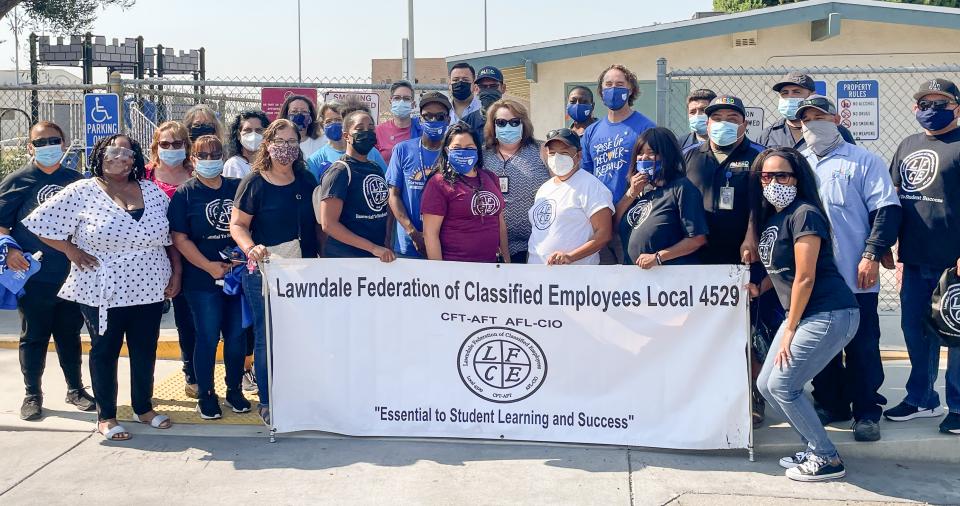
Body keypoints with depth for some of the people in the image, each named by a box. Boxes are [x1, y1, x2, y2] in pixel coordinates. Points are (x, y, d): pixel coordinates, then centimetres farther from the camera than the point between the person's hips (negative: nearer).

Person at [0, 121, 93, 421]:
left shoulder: (76, 180, 9)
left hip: (72, 275, 3)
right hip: (34, 277, -3)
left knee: (70, 335, 13)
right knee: (34, 337, 7)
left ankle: (75, 389, 26)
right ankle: (32, 395, 19)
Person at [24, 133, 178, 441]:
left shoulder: (152, 192, 3)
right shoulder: (82, 192, -6)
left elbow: (172, 238, 9)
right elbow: (41, 224, -5)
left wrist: (176, 272, 4)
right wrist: (71, 251, -9)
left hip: (149, 289, 3)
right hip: (103, 293, -3)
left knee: (145, 351, 13)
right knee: (105, 352, 9)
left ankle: (144, 408, 30)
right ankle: (106, 416, 21)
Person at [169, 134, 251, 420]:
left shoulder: (237, 188, 7)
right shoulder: (185, 194, -1)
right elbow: (180, 238, -6)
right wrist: (210, 266, -14)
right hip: (203, 279, -3)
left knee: (237, 335, 8)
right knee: (208, 338, 1)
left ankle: (234, 390, 23)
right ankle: (206, 395, 15)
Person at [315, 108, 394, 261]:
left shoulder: (377, 170, 9)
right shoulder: (339, 171, -12)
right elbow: (328, 224, -19)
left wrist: (387, 248, 1)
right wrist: (373, 248, -22)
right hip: (345, 259, -7)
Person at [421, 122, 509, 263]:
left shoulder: (490, 178, 9)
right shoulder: (439, 183, -9)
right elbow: (430, 233, -12)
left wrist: (507, 260, 13)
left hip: (490, 263, 6)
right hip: (454, 269, -6)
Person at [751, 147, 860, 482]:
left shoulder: (804, 214, -15)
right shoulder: (769, 217, 13)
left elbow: (805, 278, -17)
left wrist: (790, 329, -12)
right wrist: (757, 286, 5)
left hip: (830, 314, -9)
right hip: (802, 315, 9)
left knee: (782, 385, -10)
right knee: (766, 384, 7)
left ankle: (827, 460, 4)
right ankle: (816, 448, 20)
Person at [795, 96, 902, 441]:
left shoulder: (863, 161, 0)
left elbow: (887, 210, -6)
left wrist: (872, 255, -15)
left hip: (856, 277, -4)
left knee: (862, 346, 1)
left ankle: (867, 412, 11)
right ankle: (830, 403, 25)